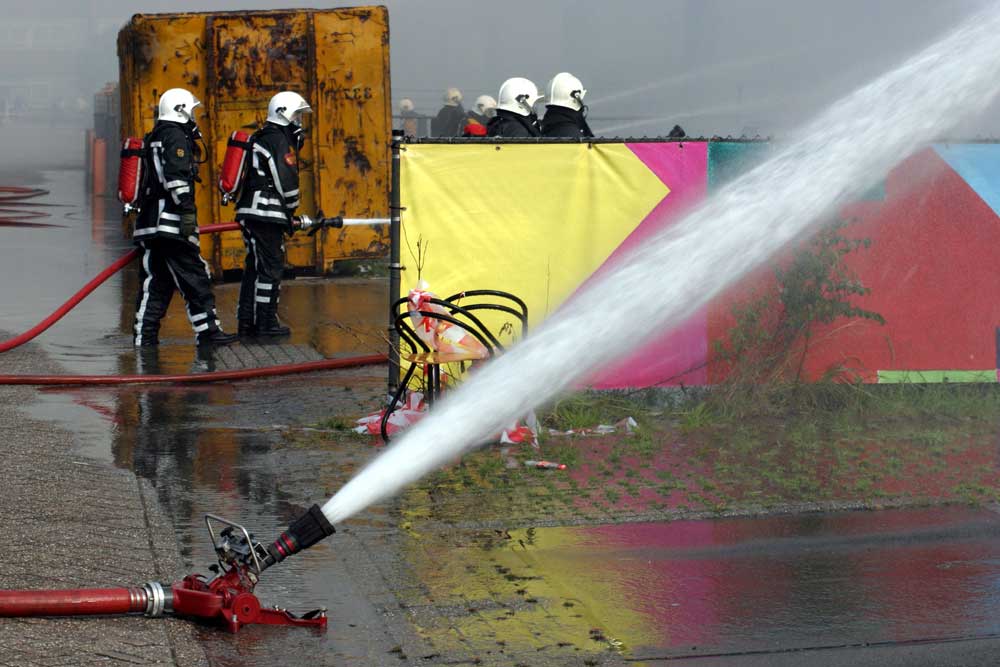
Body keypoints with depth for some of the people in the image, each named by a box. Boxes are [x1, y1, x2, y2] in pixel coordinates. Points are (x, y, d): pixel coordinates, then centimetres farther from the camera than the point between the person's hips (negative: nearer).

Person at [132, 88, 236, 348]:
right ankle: (207, 332, -6)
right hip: (170, 223, -10)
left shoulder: (154, 138, 23)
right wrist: (187, 211, -20)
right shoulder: (176, 136, -7)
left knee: (155, 282, 9)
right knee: (194, 278, -6)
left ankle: (144, 337, 6)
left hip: (150, 224, 10)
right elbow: (177, 177, -19)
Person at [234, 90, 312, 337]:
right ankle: (266, 322, -3)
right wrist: (291, 213, -1)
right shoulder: (279, 140, -10)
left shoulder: (259, 138, 20)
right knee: (271, 266, -4)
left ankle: (246, 321, 14)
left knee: (254, 265, 13)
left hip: (249, 212, 10)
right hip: (266, 214, -10)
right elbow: (286, 181, -14)